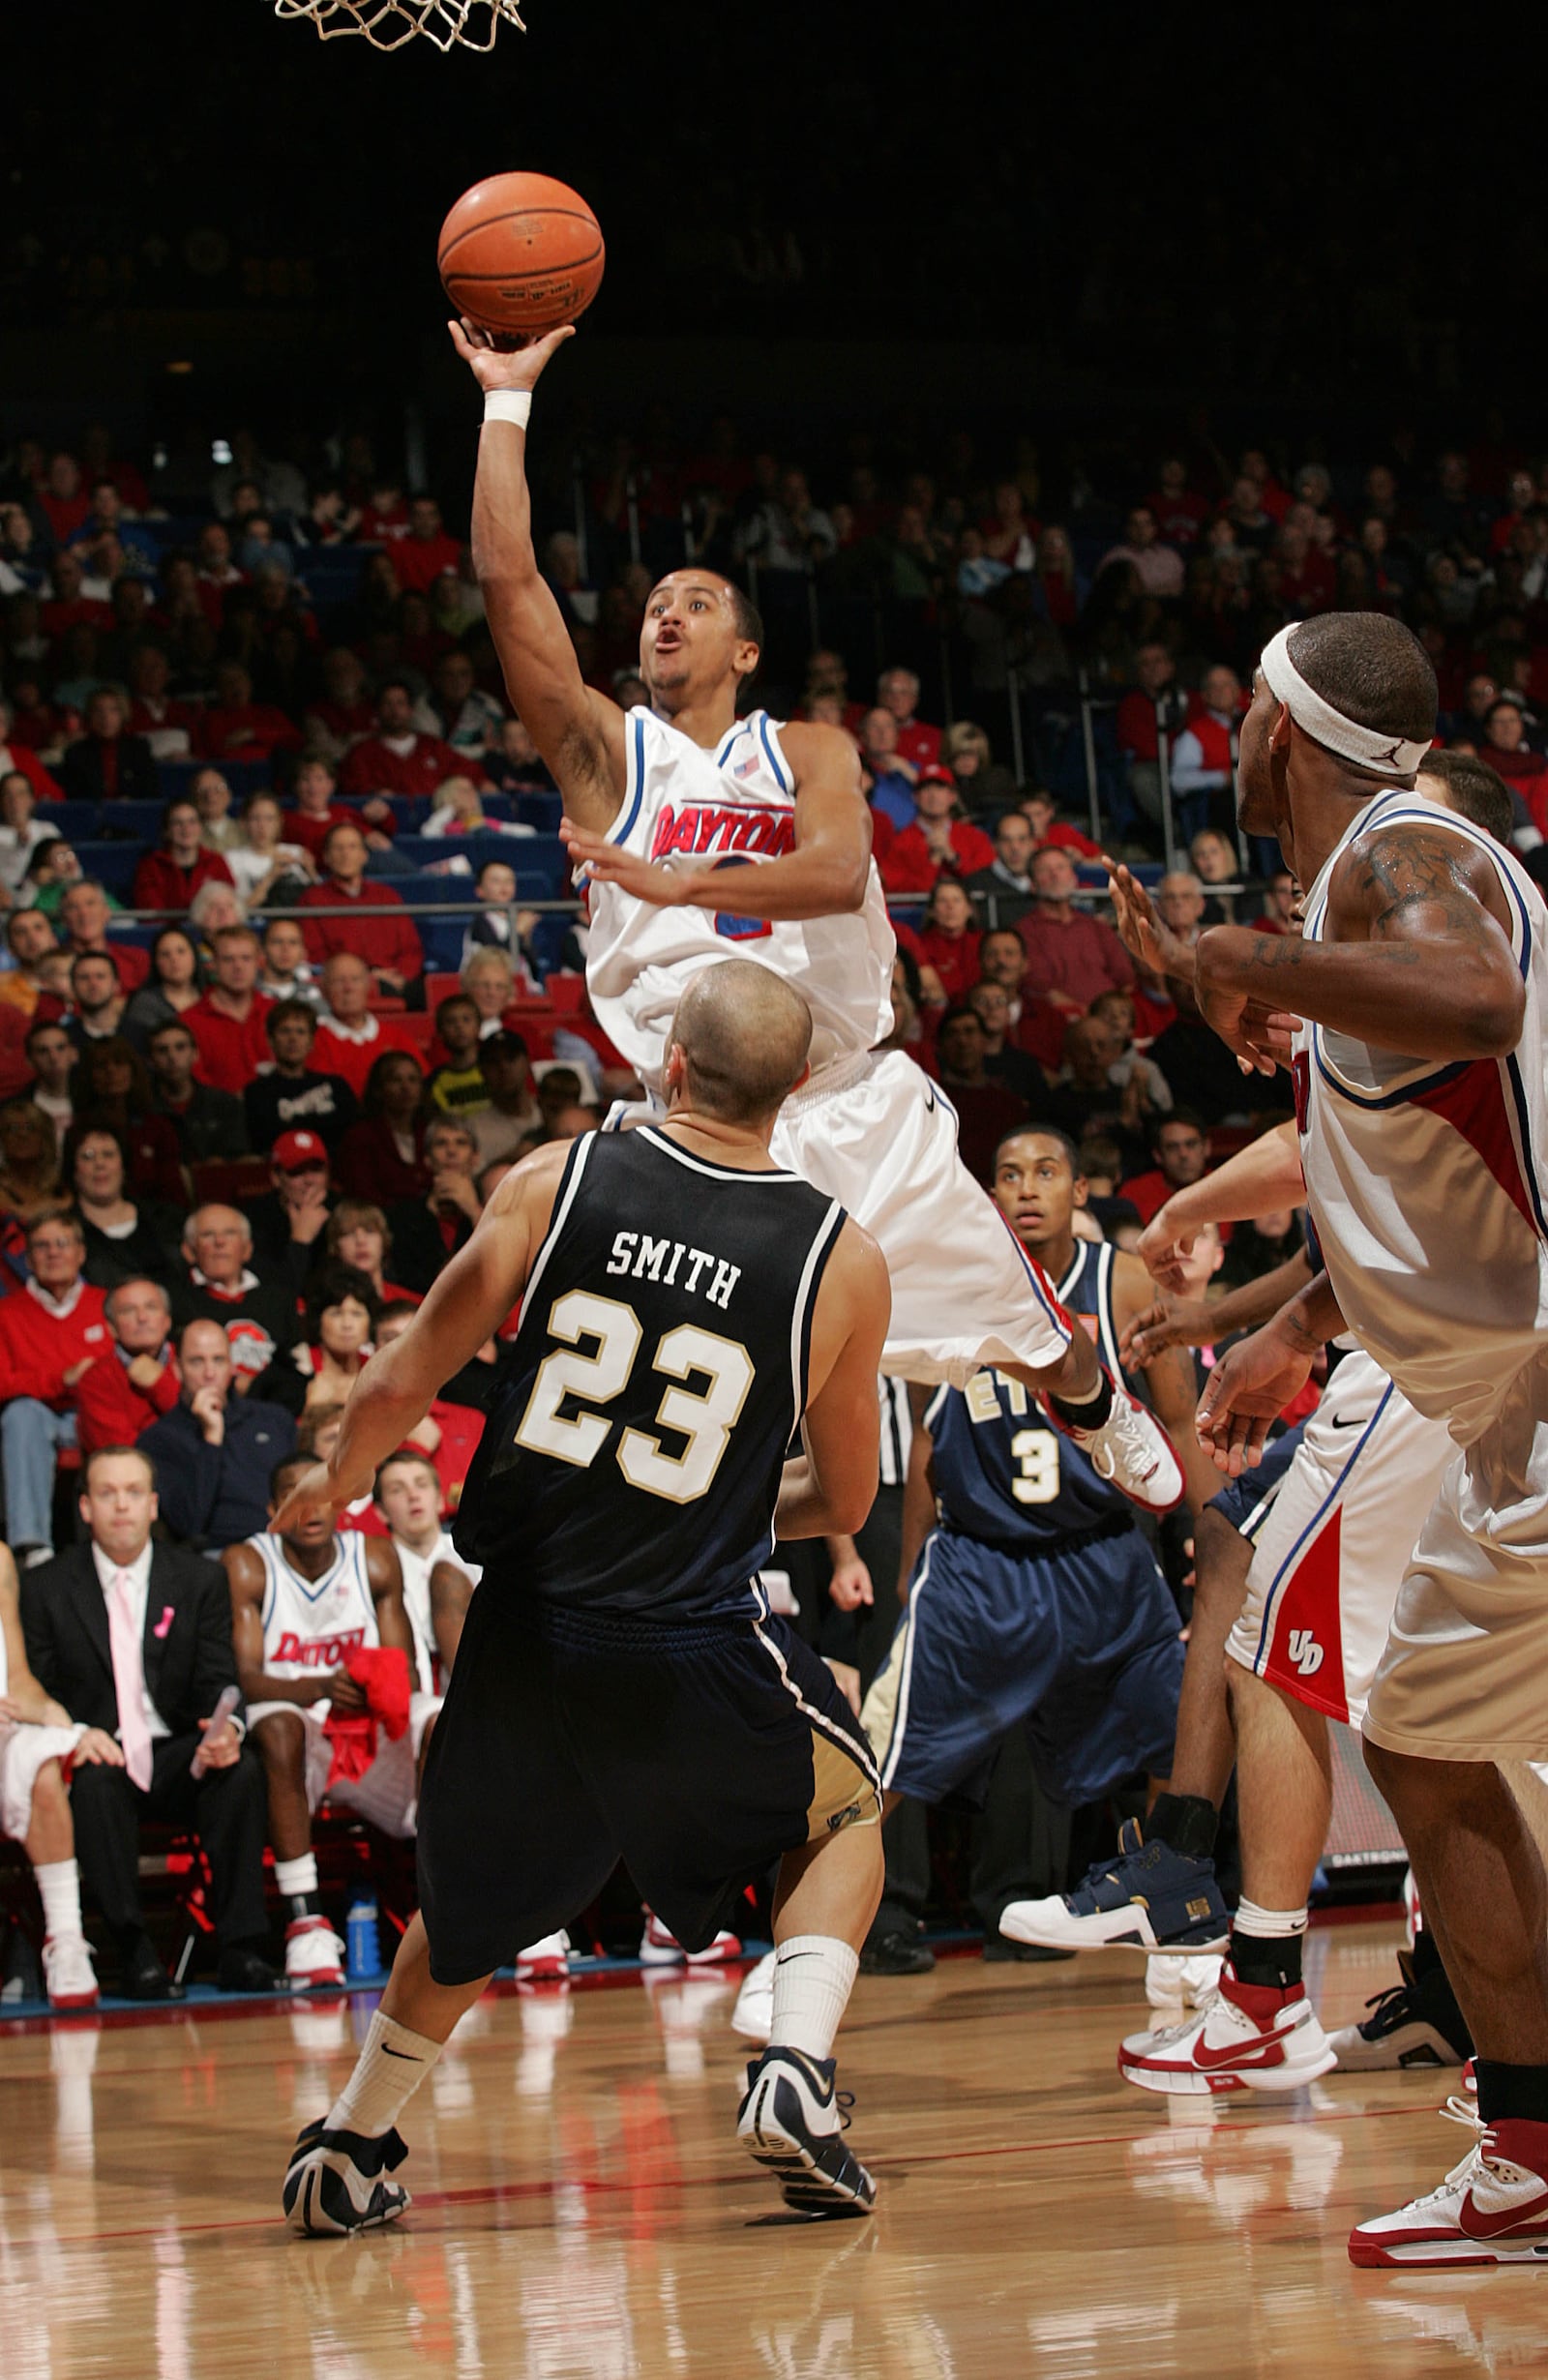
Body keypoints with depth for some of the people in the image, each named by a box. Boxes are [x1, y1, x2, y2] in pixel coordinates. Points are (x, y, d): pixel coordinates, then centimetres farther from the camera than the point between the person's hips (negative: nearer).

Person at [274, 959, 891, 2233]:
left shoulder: (554, 1182, -5)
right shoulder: (843, 1257, -6)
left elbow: (402, 1383, 1)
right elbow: (845, 1500, 6)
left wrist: (336, 1484, 22)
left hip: (526, 1619, 2)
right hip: (696, 1643, -2)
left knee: (473, 1902, 24)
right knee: (844, 1816, 24)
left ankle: (346, 2152, 34)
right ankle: (797, 2072, 3)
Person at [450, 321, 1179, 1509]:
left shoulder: (810, 752, 5)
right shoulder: (607, 752, 4)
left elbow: (837, 873, -18)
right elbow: (508, 577, -7)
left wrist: (675, 882, -31)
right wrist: (507, 400, -9)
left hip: (854, 1094, 2)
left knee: (1023, 1324, 16)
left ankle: (1106, 1416, 48)